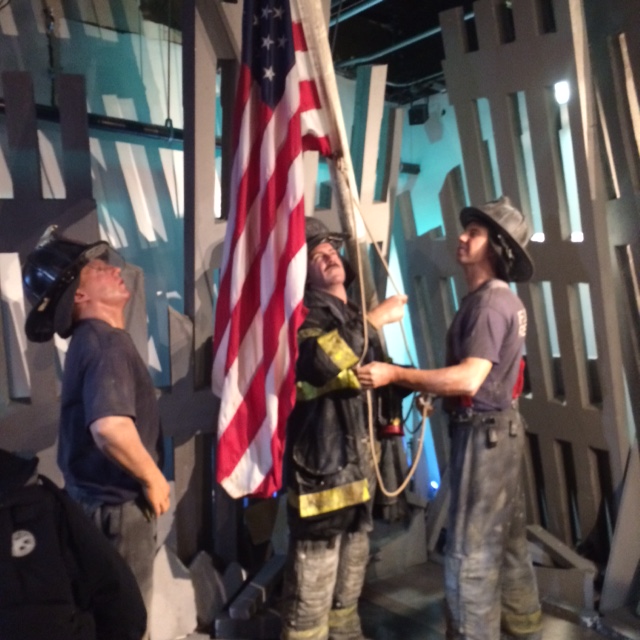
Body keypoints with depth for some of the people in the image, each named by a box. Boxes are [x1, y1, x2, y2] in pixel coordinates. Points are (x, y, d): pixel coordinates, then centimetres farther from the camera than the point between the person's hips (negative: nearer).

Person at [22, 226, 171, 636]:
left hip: (102, 496, 9)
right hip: (117, 505, -9)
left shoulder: (93, 339, 8)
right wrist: (153, 479, -24)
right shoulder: (107, 345, -24)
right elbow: (111, 429, -41)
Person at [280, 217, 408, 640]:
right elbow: (322, 357, -32)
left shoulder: (356, 316, 17)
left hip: (359, 461, 9)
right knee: (313, 580, -4)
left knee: (351, 571, 23)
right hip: (321, 462, -9)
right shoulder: (303, 310, -9)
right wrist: (375, 319, -21)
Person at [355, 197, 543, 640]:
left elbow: (469, 380, -29)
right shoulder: (506, 300, 13)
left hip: (483, 432, -10)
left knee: (470, 551, -1)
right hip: (501, 429, 10)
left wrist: (395, 374, -29)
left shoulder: (487, 302, -19)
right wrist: (427, 387, 13)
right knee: (507, 541, 20)